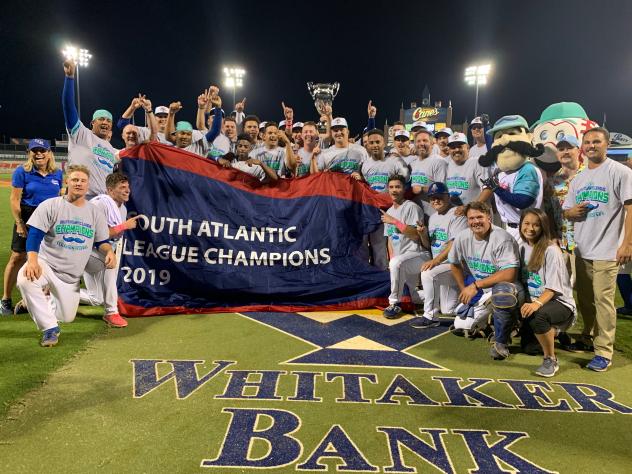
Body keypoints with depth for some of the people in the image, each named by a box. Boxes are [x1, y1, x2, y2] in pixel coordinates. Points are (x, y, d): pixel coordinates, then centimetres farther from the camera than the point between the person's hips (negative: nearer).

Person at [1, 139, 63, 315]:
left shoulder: (57, 174, 6)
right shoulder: (22, 172, -5)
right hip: (27, 219, -3)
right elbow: (15, 200, -7)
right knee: (18, 257, 0)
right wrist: (19, 223, -13)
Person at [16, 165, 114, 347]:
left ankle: (40, 303, 39)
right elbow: (34, 235, -12)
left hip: (72, 275, 3)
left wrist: (109, 251, -15)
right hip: (46, 264, -3)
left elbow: (102, 241, 9)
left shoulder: (95, 212, 3)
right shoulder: (50, 206, -6)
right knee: (25, 279, -37)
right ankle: (50, 328, -22)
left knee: (67, 317, 5)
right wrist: (32, 260, -30)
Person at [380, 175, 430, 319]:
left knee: (397, 263, -35)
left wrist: (394, 222, -18)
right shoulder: (389, 212, 16)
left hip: (417, 254, -9)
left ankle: (394, 304, -24)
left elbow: (416, 235, -18)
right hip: (399, 260, 9)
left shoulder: (412, 207, -8)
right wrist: (391, 259, 6)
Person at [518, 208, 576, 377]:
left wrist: (537, 303, -35)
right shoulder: (523, 248, 7)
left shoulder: (551, 250, -13)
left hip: (559, 302, -7)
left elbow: (553, 287, -19)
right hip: (533, 301, 8)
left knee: (537, 316, -38)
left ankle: (551, 360, -13)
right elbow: (522, 280, 10)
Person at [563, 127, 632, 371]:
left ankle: (603, 352, 1)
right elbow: (566, 211, 19)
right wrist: (571, 212, -6)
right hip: (582, 249, 7)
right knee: (584, 298, 17)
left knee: (602, 300, -6)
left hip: (607, 250, -7)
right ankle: (588, 338, 34)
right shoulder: (578, 180, 14)